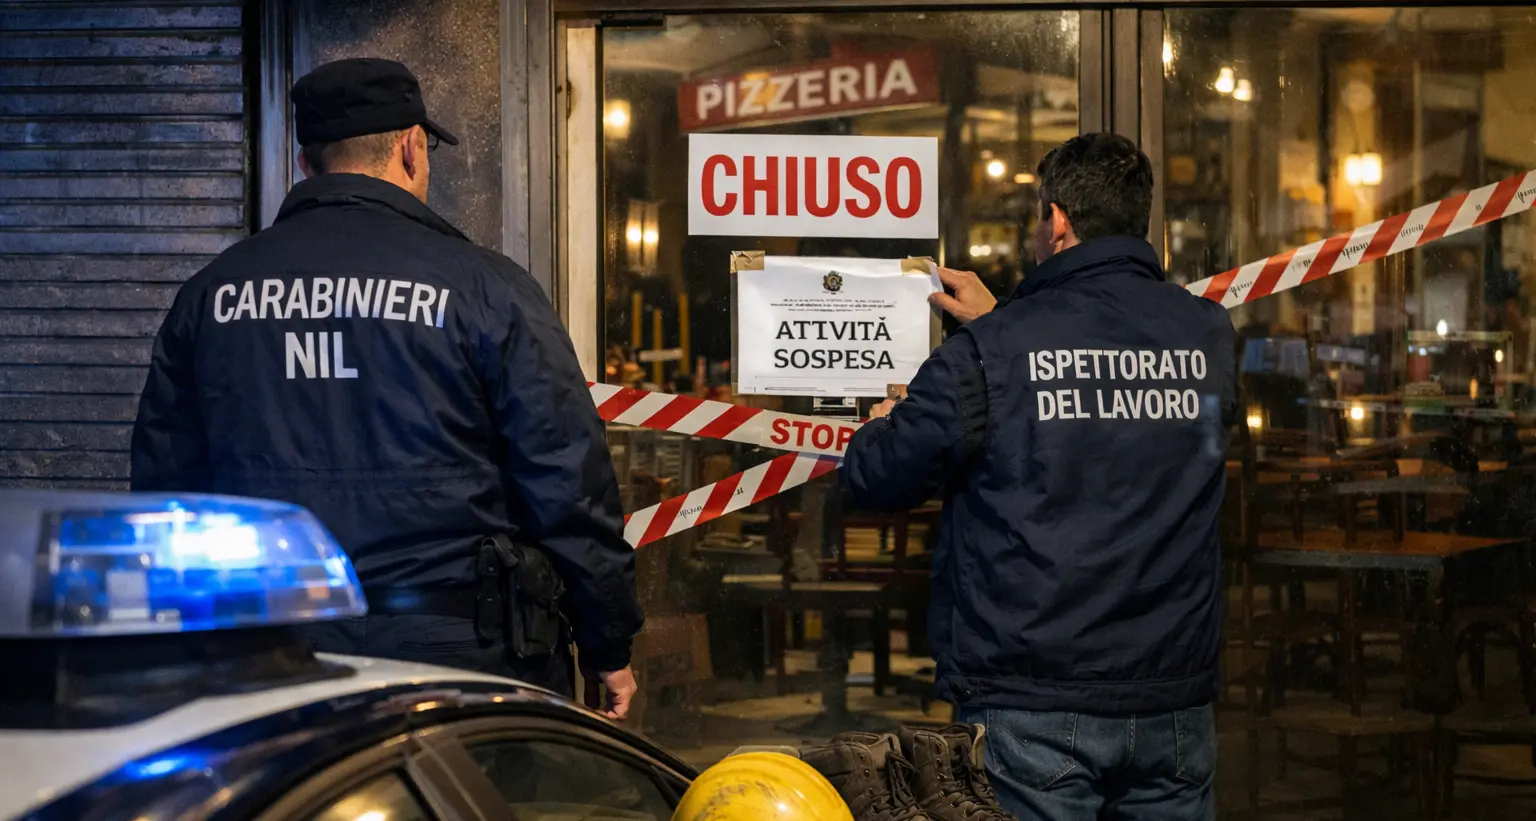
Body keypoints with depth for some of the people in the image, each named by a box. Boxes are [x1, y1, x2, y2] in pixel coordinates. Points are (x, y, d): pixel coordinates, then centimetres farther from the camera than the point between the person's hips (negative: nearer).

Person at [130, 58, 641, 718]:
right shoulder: (484, 287, -5)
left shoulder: (209, 294, 7)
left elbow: (163, 484, 13)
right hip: (458, 655, -4)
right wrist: (610, 647, 5)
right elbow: (569, 483, -4)